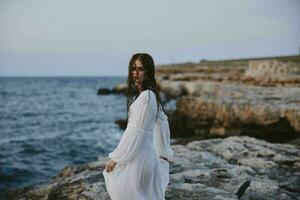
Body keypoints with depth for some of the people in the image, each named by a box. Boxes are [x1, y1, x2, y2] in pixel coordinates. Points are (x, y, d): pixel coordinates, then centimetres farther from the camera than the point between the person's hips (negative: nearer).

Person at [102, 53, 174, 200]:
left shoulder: (145, 96, -20)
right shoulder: (151, 94, 8)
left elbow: (136, 130, -22)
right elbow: (162, 122, 17)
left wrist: (115, 158, -16)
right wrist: (165, 151, 24)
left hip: (138, 155, -9)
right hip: (147, 152, 9)